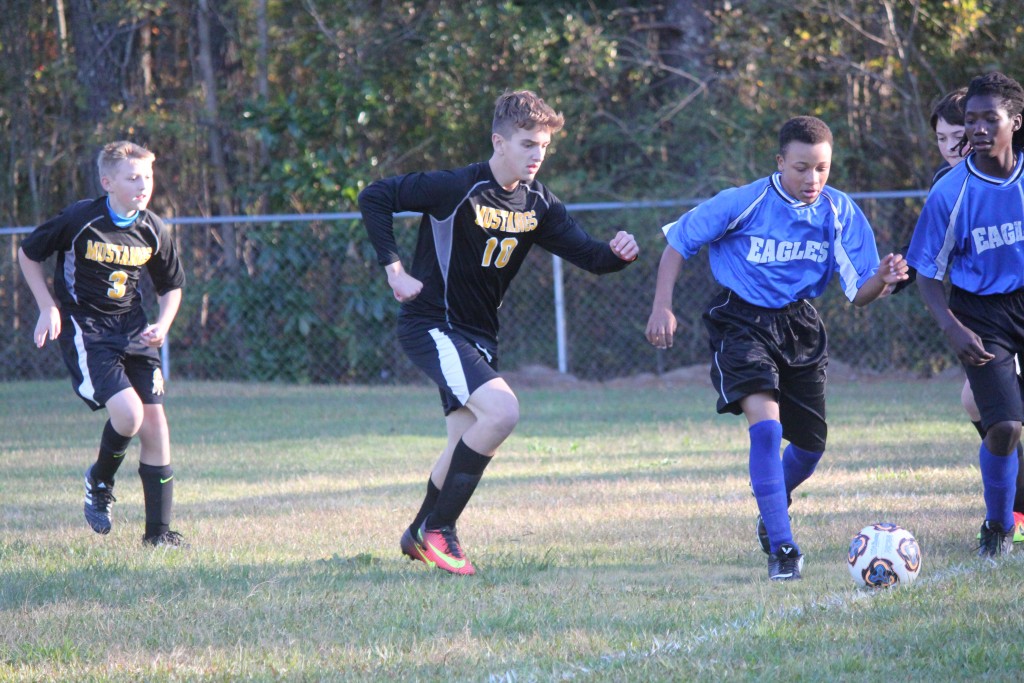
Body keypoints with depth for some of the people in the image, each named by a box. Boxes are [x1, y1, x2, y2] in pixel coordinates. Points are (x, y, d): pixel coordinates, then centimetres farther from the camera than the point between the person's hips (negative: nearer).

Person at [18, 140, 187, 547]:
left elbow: (171, 286, 15)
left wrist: (163, 324, -4)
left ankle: (159, 530, 8)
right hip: (85, 330, -5)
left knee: (154, 421, -2)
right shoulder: (80, 220, -15)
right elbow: (27, 254, -1)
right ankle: (100, 482, 11)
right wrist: (47, 307, -7)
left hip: (132, 330, 5)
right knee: (128, 413, -22)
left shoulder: (153, 231, -1)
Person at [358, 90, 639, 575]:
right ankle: (437, 529, -12)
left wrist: (618, 253, -21)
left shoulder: (537, 205, 1)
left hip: (478, 334, 8)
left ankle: (419, 535, 37)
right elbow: (373, 198, -14)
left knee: (469, 439, 16)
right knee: (501, 411, -24)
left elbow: (587, 255, 2)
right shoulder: (456, 189, -19)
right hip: (431, 325, -8)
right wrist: (394, 270, -16)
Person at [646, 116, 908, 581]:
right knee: (766, 420, -25)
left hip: (798, 325, 4)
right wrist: (662, 308, -11)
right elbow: (679, 242, -5)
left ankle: (772, 514, 43)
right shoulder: (744, 203, -16)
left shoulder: (840, 214, -7)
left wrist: (882, 279, -29)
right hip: (742, 321, -4)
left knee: (810, 442, 9)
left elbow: (858, 293, -6)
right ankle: (782, 549, -22)